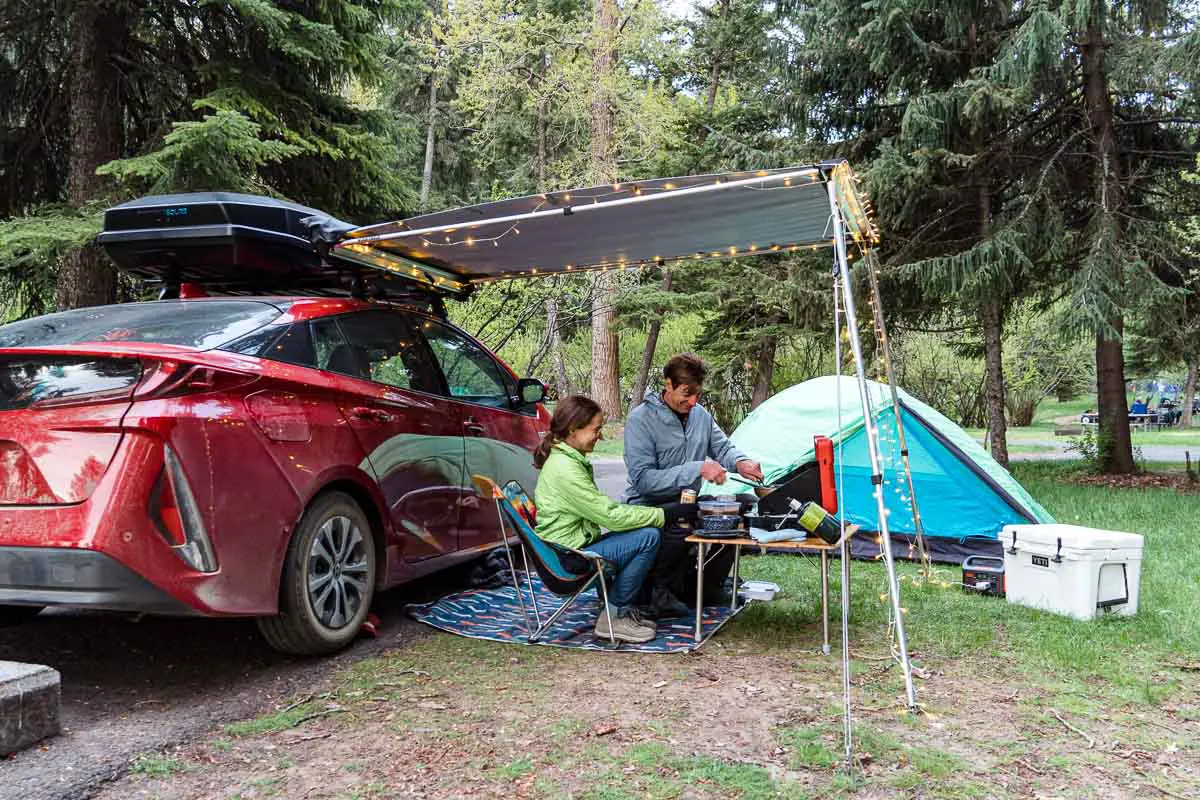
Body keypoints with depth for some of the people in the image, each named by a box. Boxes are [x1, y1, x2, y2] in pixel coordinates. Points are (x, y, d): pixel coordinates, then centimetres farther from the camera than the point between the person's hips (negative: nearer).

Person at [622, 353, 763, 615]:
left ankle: (705, 586, 5)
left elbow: (723, 447, 14)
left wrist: (741, 462, -12)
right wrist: (697, 469, -32)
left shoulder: (701, 414, 5)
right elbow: (643, 479, -25)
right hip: (649, 507, -7)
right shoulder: (640, 419, -17)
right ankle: (662, 589, -9)